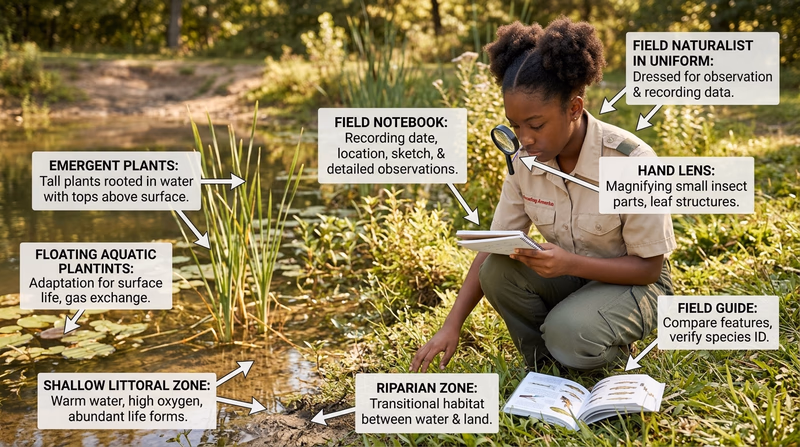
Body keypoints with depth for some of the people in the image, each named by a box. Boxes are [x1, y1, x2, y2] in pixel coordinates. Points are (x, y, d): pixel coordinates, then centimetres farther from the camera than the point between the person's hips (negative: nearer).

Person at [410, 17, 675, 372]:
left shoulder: (631, 162, -25)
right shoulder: (525, 160, -11)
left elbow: (649, 266, -18)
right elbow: (493, 246, -8)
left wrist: (570, 263, -33)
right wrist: (451, 326, -17)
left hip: (630, 282, -4)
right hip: (566, 272, 5)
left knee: (570, 333, -34)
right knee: (497, 270, -25)